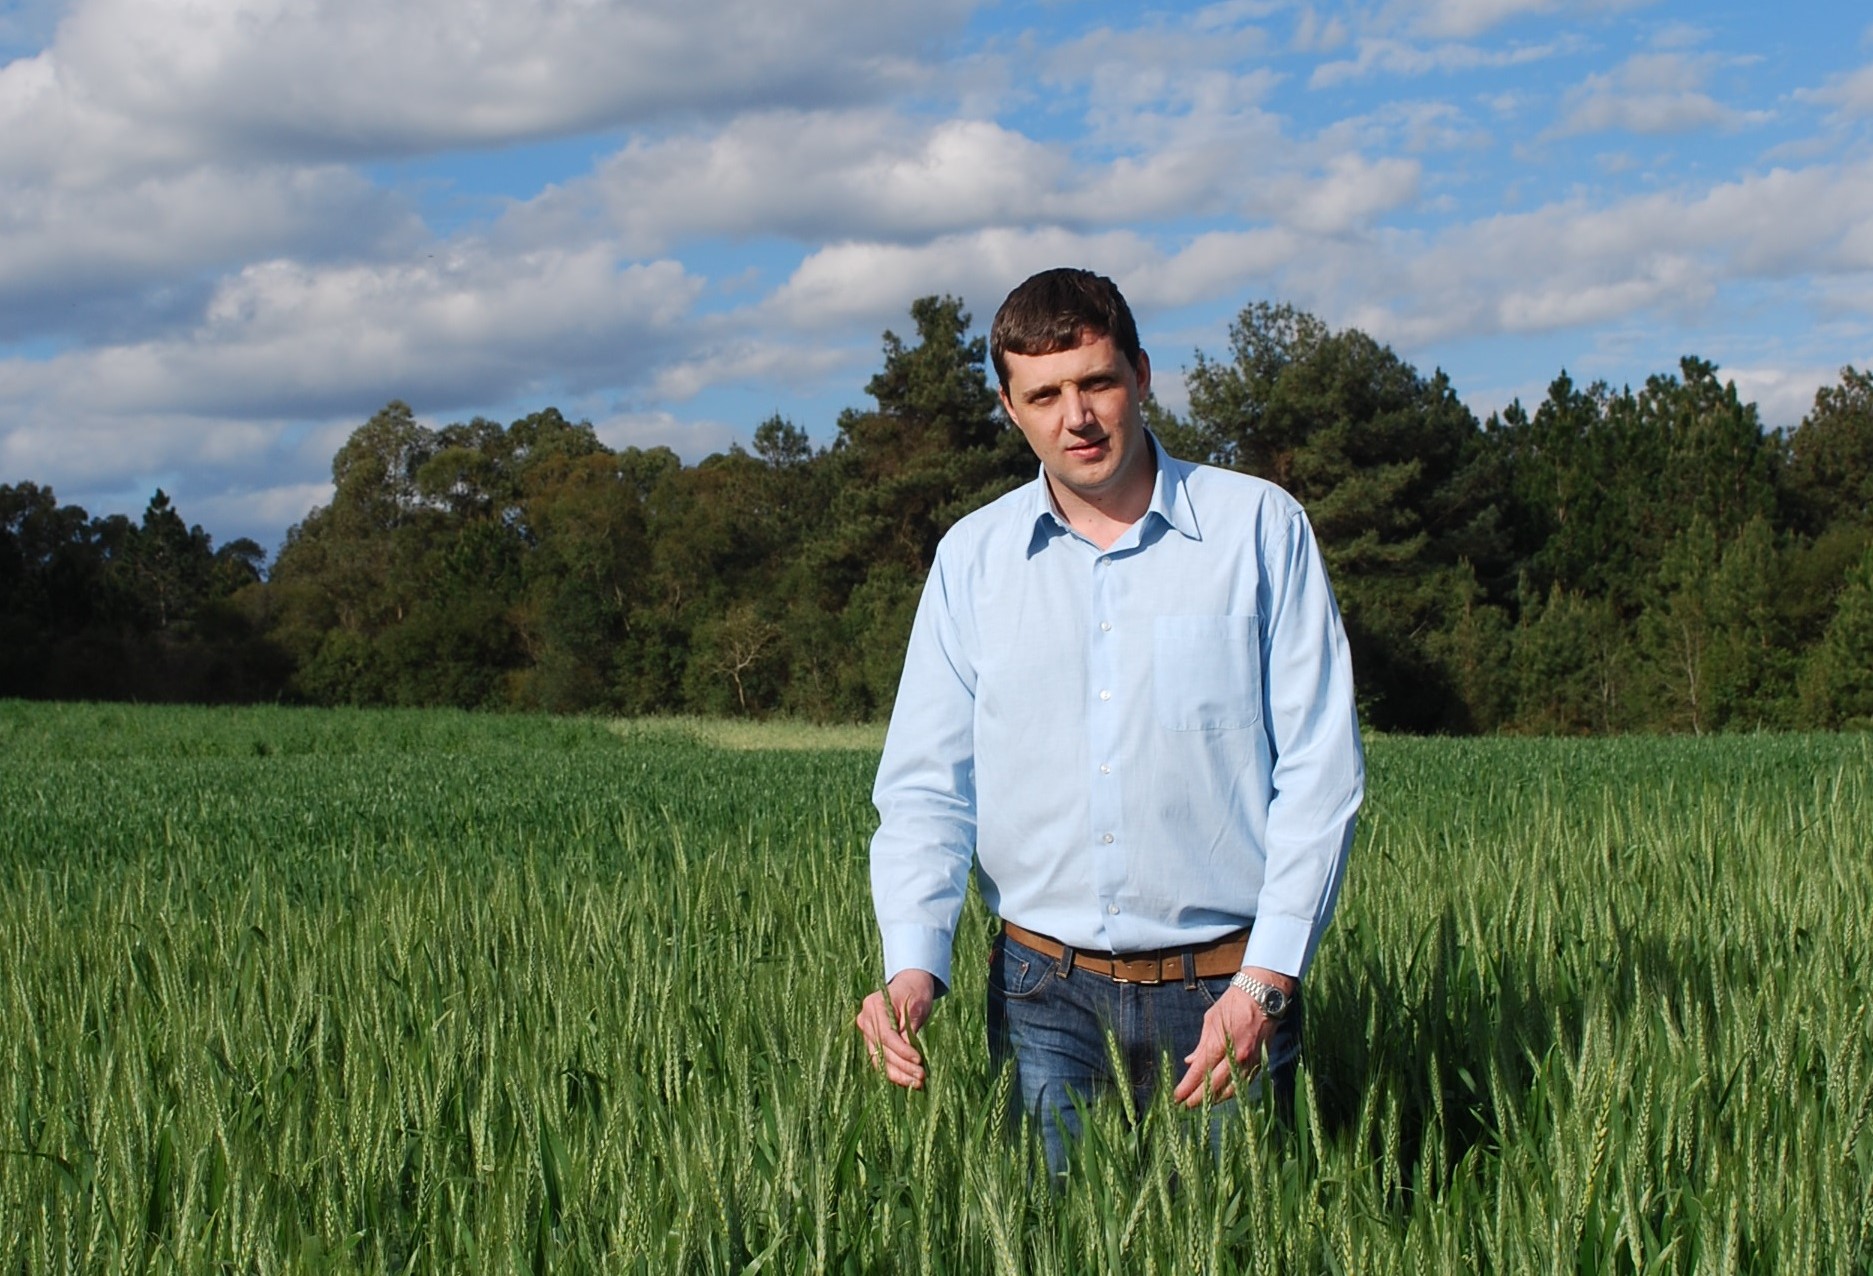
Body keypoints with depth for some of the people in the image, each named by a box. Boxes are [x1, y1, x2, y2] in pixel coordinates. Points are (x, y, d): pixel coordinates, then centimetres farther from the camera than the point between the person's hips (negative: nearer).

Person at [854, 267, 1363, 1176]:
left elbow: (1319, 768, -2)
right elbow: (925, 787, 5)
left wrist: (1267, 978, -11)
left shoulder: (1260, 528, 0)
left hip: (1223, 988, -1)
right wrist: (912, 964, -12)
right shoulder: (971, 558, 7)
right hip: (1046, 996, 2)